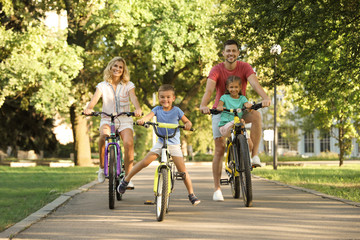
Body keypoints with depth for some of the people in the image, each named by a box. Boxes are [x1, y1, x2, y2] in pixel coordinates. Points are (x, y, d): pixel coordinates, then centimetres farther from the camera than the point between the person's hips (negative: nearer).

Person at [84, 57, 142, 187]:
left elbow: (133, 97, -12)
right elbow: (95, 98, -9)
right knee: (104, 136, -35)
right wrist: (89, 108, -33)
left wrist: (138, 108, -34)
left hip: (124, 119, 0)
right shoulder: (102, 85, 8)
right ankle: (102, 167, -14)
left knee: (129, 143, -28)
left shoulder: (128, 85, 7)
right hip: (107, 119, 0)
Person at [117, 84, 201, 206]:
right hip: (160, 143, 1)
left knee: (182, 170, -10)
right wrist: (142, 120, -41)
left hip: (174, 144, -1)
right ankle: (126, 180, 10)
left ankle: (191, 194, 1)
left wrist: (188, 124, -22)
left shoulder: (177, 110, -4)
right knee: (145, 162, -9)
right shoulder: (157, 109, -1)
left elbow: (187, 121, 3)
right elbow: (149, 116, -18)